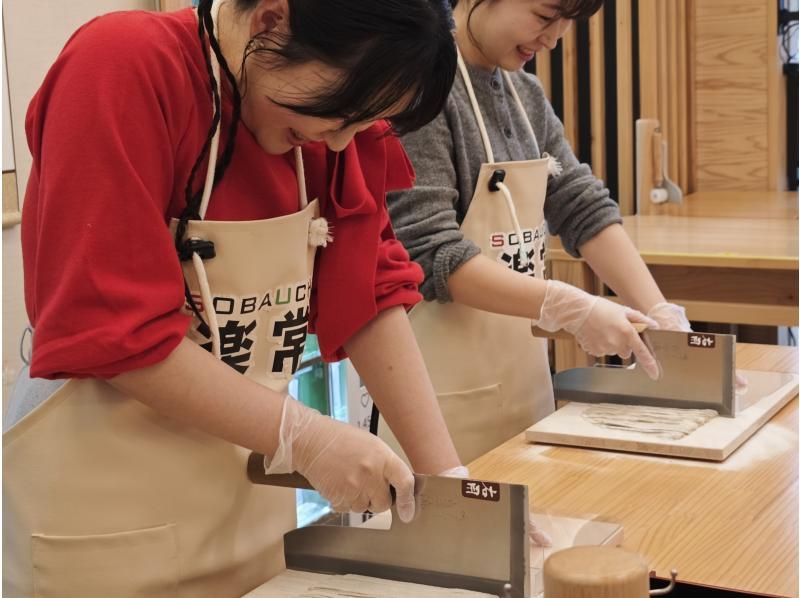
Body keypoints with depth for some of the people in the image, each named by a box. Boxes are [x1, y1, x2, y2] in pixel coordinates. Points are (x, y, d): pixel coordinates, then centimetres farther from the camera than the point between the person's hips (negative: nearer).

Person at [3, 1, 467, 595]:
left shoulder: (326, 119, -1)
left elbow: (369, 296, -2)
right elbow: (115, 332, -24)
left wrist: (446, 474, -9)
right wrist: (305, 436, -21)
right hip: (104, 514, -6)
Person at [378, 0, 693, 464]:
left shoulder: (527, 94, 11)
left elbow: (585, 209, 6)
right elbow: (430, 253, -21)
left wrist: (662, 316, -7)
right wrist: (571, 308, -27)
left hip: (524, 372, 8)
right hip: (449, 390, -8)